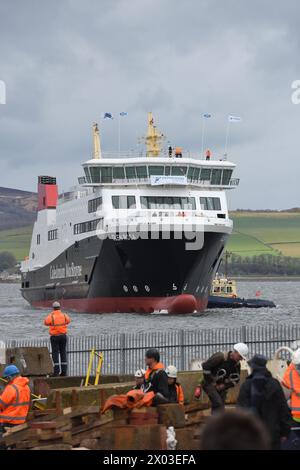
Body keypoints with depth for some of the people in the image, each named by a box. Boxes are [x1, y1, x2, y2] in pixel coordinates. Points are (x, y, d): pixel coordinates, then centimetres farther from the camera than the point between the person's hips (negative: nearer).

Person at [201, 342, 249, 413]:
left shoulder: (237, 364, 0)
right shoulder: (220, 357, -22)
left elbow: (236, 378, 10)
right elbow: (205, 366, -23)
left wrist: (224, 385, -6)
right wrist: (211, 382, -16)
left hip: (221, 387, 7)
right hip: (210, 384, -7)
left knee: (220, 407, 3)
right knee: (218, 404, -22)